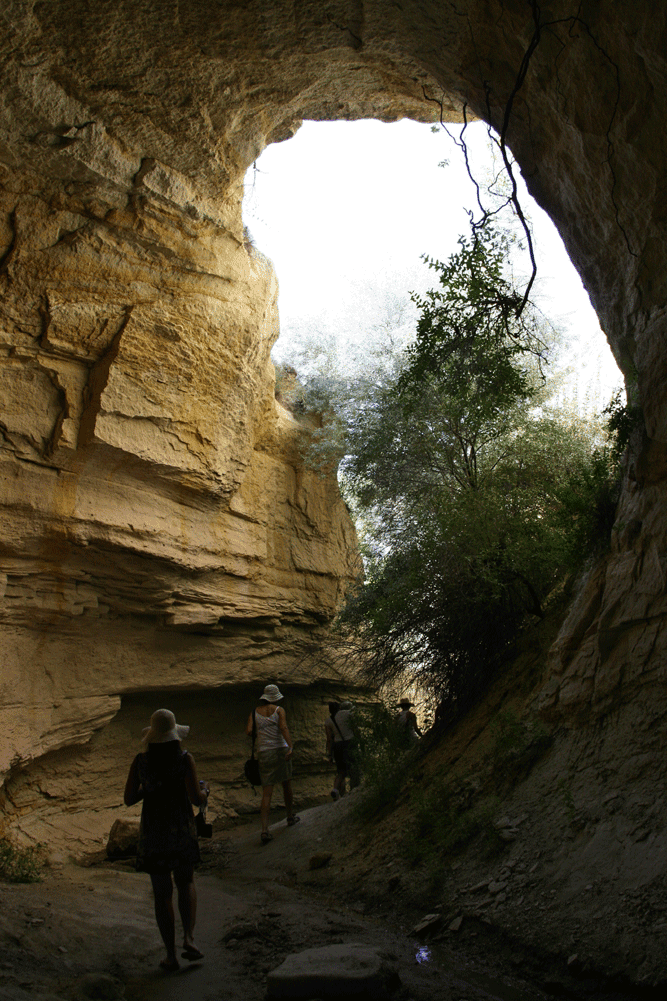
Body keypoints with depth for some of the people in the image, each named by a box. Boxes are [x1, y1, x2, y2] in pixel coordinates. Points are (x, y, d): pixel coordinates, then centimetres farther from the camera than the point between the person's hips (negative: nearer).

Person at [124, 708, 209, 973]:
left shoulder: (140, 761, -6)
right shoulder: (184, 759, -12)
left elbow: (129, 799, 1)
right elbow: (196, 799, -16)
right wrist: (204, 791, 6)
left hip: (152, 832, 1)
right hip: (182, 831, -1)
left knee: (162, 894, 12)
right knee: (186, 883, 22)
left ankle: (171, 956, 16)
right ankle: (188, 938, 5)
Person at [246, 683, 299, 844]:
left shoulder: (255, 712, 5)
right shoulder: (279, 710, -2)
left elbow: (249, 731, -6)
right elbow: (283, 728, -17)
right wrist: (291, 747, -27)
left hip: (264, 752, 2)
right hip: (280, 749, -2)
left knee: (267, 793, 0)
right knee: (287, 784, 20)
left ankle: (264, 830, -13)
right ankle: (291, 816, 37)